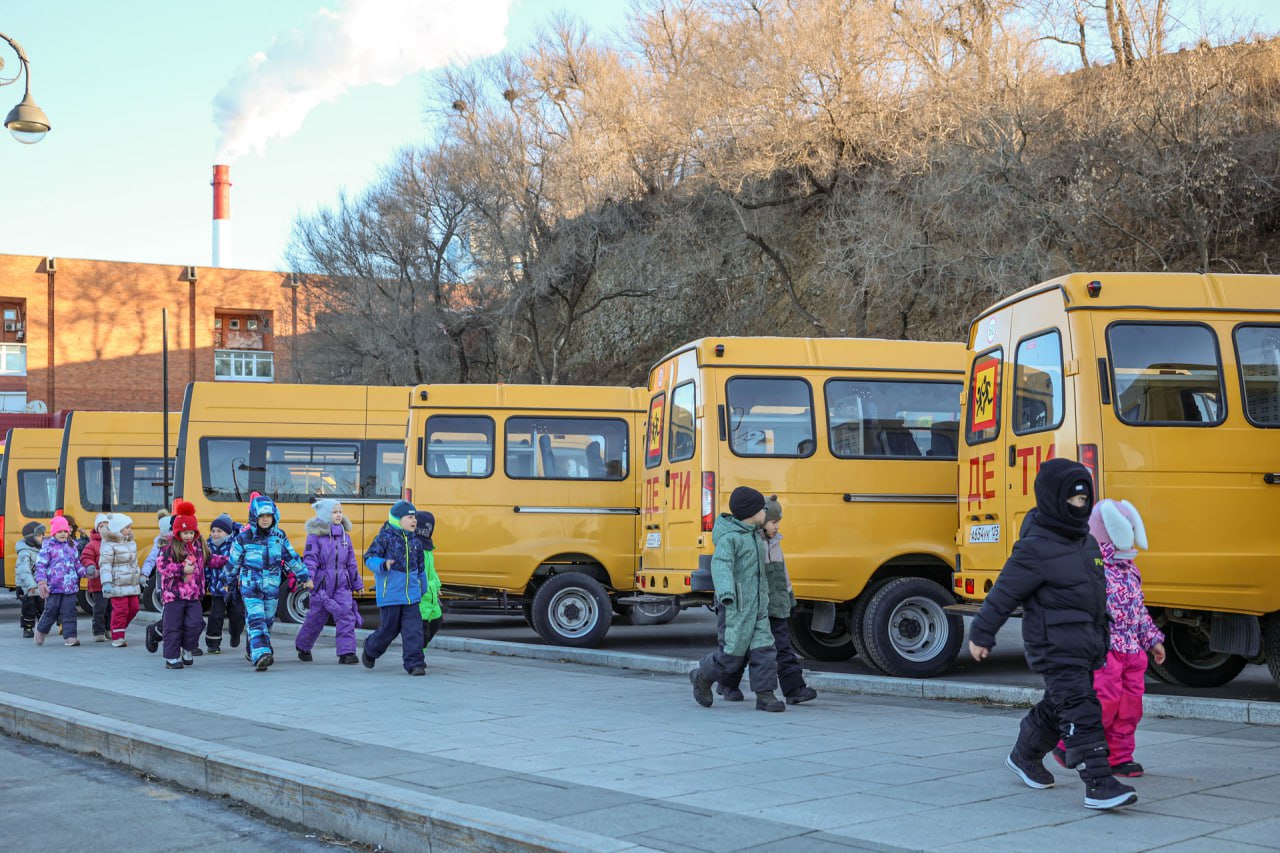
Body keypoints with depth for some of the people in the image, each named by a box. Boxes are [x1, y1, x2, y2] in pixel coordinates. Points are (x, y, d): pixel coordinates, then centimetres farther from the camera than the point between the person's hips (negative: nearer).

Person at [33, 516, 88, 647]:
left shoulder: (72, 546, 12)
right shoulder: (47, 547, -2)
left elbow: (77, 563, 20)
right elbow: (40, 565, -5)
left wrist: (86, 572, 2)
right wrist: (41, 582, -15)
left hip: (70, 586, 3)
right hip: (53, 586, -3)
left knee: (69, 612, -1)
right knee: (51, 610, 4)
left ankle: (69, 636, 0)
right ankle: (41, 630, 28)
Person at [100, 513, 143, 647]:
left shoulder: (131, 544, 14)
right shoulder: (109, 546, -12)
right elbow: (105, 566, -16)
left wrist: (140, 576, 25)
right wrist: (106, 583, -24)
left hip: (132, 585, 8)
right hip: (118, 585, -8)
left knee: (133, 607, 9)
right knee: (120, 610, -7)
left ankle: (120, 629, 27)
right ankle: (117, 638, 1)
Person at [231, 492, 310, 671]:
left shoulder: (279, 536, 2)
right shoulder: (243, 537, -9)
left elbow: (292, 557, 12)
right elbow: (233, 562, 3)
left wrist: (304, 577, 15)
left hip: (272, 587, 4)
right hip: (250, 586, -4)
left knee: (267, 621, 13)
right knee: (256, 620, -17)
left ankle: (252, 650, 32)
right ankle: (260, 655, -28)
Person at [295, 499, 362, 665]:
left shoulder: (344, 535, 9)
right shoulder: (315, 535, -5)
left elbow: (351, 562, 15)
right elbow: (310, 559, -11)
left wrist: (357, 584, 17)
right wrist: (307, 578, -26)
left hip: (342, 584, 3)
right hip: (322, 583, -3)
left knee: (346, 614, -11)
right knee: (316, 617, 8)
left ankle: (346, 652, -10)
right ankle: (303, 647, 31)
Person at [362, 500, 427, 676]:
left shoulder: (415, 541, 10)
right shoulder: (385, 538, -7)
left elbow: (421, 567, 20)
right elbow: (369, 558, -8)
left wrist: (423, 589, 24)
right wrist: (383, 565, -28)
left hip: (411, 594, 4)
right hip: (390, 594, -4)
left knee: (413, 628, -4)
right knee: (389, 628, 5)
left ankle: (415, 663, 0)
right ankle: (370, 650, 33)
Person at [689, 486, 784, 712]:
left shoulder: (754, 535, 14)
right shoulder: (729, 538, -14)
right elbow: (721, 565, -28)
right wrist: (725, 593, -44)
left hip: (757, 606, 8)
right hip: (735, 606, -8)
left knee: (763, 649, -1)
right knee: (733, 655, -2)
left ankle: (765, 696, -1)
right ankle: (702, 677, 21)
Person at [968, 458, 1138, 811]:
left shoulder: (1086, 541, 11)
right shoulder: (1036, 548, -15)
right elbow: (1004, 593, -10)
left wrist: (1101, 637, 26)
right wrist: (981, 635, -5)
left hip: (1087, 643, 9)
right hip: (1055, 645, -9)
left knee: (1058, 707, 20)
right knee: (1080, 711, -14)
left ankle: (1025, 757, 41)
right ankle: (1099, 785, -17)